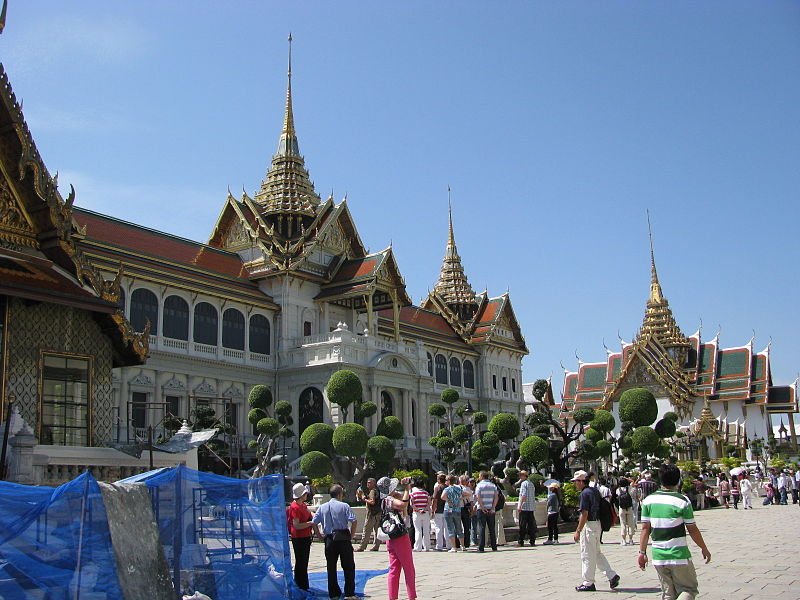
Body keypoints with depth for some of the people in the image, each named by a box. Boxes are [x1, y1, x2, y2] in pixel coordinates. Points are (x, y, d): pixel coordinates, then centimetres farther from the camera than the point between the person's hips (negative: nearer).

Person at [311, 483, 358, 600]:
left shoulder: (322, 507, 5)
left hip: (329, 539, 3)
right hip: (343, 538, -3)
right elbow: (353, 521, -14)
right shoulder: (344, 506, -6)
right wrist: (351, 535, -4)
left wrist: (321, 535, 12)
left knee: (331, 567, 11)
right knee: (348, 566, 6)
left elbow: (314, 522, 4)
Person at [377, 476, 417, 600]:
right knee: (409, 570, 2)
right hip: (401, 537, -9)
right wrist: (407, 490, -26)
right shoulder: (390, 500, -19)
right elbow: (403, 504, -41)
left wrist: (406, 487, 4)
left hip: (391, 539, 9)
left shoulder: (386, 500, 9)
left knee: (394, 569, 10)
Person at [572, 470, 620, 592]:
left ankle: (588, 583, 7)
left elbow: (584, 515, -20)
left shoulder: (585, 493, -16)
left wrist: (578, 531, -17)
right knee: (597, 553, 19)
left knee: (587, 555, 0)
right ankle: (612, 575, 15)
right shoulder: (595, 491, 11)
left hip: (589, 525, -9)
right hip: (598, 524, 9)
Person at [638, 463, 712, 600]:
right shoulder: (682, 501, -10)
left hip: (658, 557, 4)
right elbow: (692, 530, -4)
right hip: (679, 556, -4)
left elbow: (645, 528, 1)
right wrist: (704, 549, 10)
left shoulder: (649, 500, 0)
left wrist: (642, 552, 8)